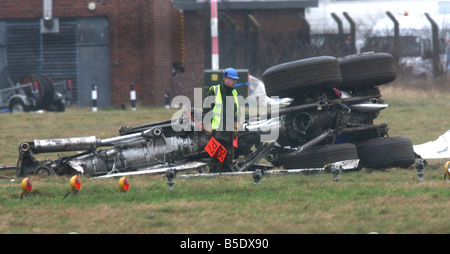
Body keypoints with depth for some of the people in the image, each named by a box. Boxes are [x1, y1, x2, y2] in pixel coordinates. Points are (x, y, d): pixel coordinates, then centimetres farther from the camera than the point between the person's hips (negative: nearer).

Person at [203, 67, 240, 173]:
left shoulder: (234, 93, 16)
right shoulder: (214, 91, -4)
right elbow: (206, 110, -4)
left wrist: (235, 128, 19)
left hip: (229, 132, 6)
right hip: (217, 130, -6)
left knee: (229, 155, 5)